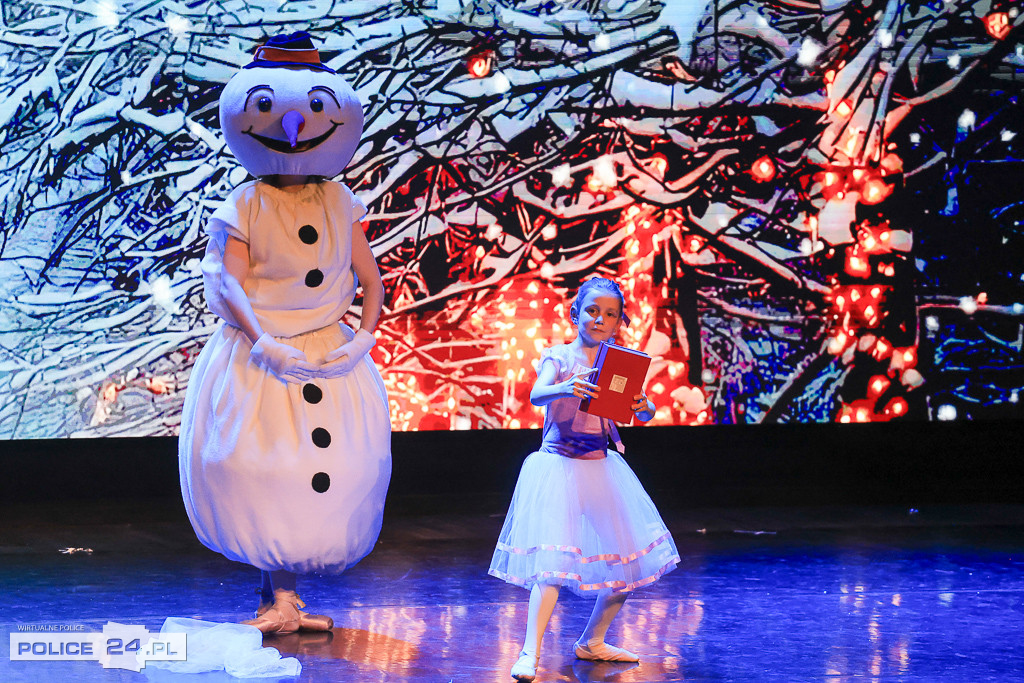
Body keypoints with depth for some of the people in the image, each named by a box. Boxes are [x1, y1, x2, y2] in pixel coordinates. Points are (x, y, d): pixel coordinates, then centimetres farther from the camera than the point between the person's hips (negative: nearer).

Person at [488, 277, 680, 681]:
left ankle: (592, 642, 24)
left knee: (631, 559, 8)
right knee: (554, 560, -18)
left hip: (602, 467, 6)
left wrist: (644, 406, -26)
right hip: (559, 466, -6)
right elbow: (537, 395, -25)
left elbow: (643, 414, -2)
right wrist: (565, 388, -46)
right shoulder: (558, 357, -6)